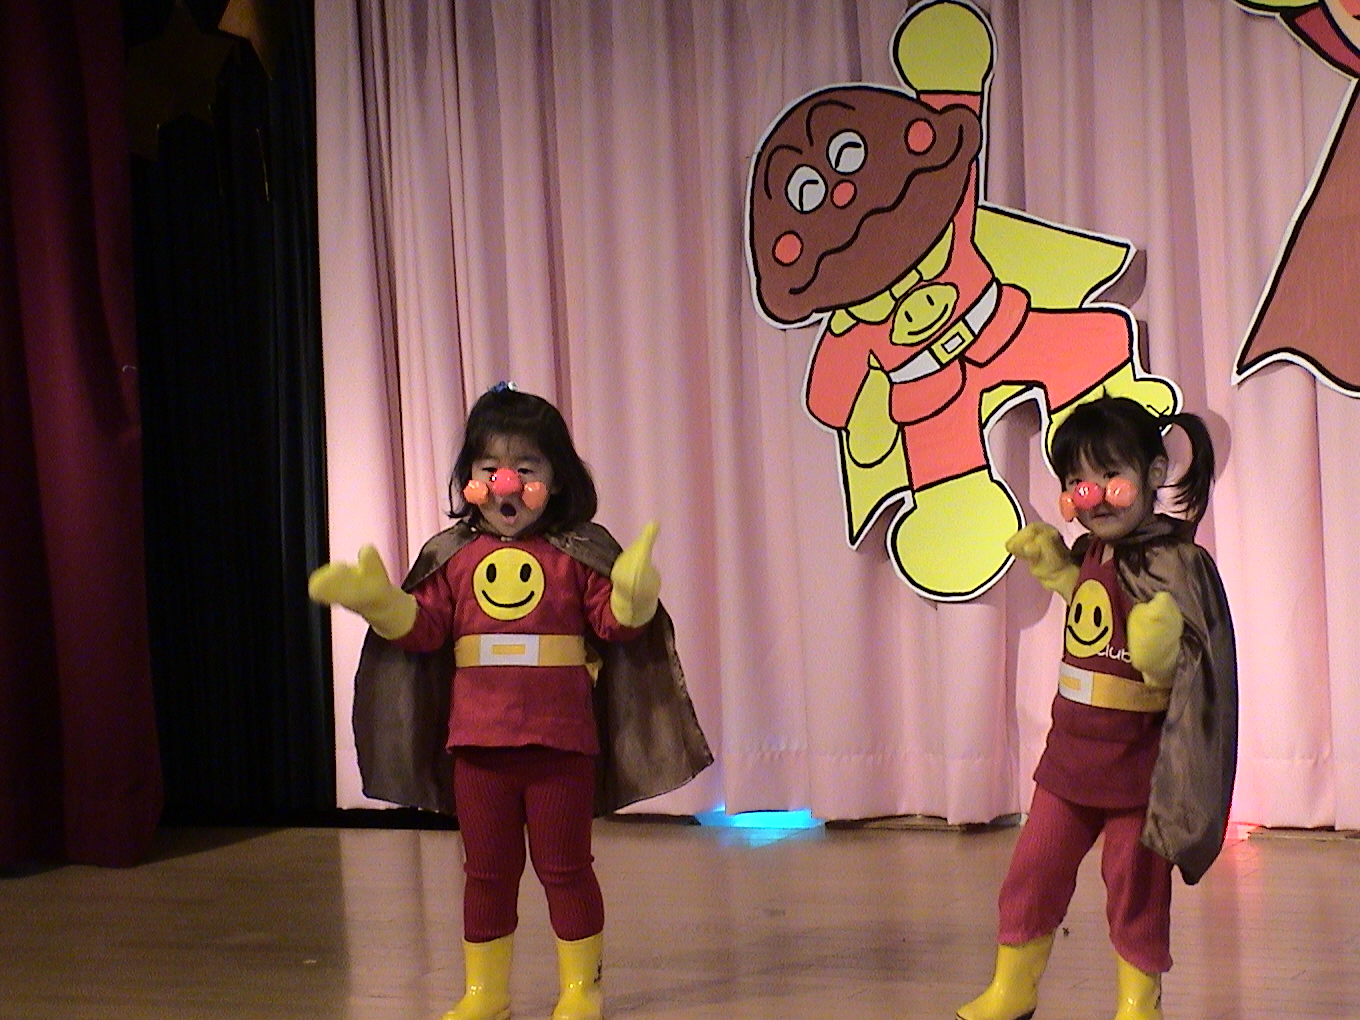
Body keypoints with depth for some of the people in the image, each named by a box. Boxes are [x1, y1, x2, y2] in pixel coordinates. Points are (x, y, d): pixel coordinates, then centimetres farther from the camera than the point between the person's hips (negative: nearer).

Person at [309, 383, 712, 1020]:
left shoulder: (578, 553, -2)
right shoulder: (453, 557, 5)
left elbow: (613, 622, -5)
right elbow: (423, 628, 4)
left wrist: (631, 596, -25)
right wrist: (380, 602, -11)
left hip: (561, 738, -3)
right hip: (477, 737, 3)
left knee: (564, 866, 7)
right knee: (486, 870, 12)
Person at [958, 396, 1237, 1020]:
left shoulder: (1170, 562, -20)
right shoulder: (1090, 553, 1)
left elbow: (1171, 675, -22)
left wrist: (1160, 652, -42)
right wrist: (1052, 567, 16)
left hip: (1135, 760, -7)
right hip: (1071, 749, 7)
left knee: (1135, 887, 9)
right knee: (1032, 871, 15)